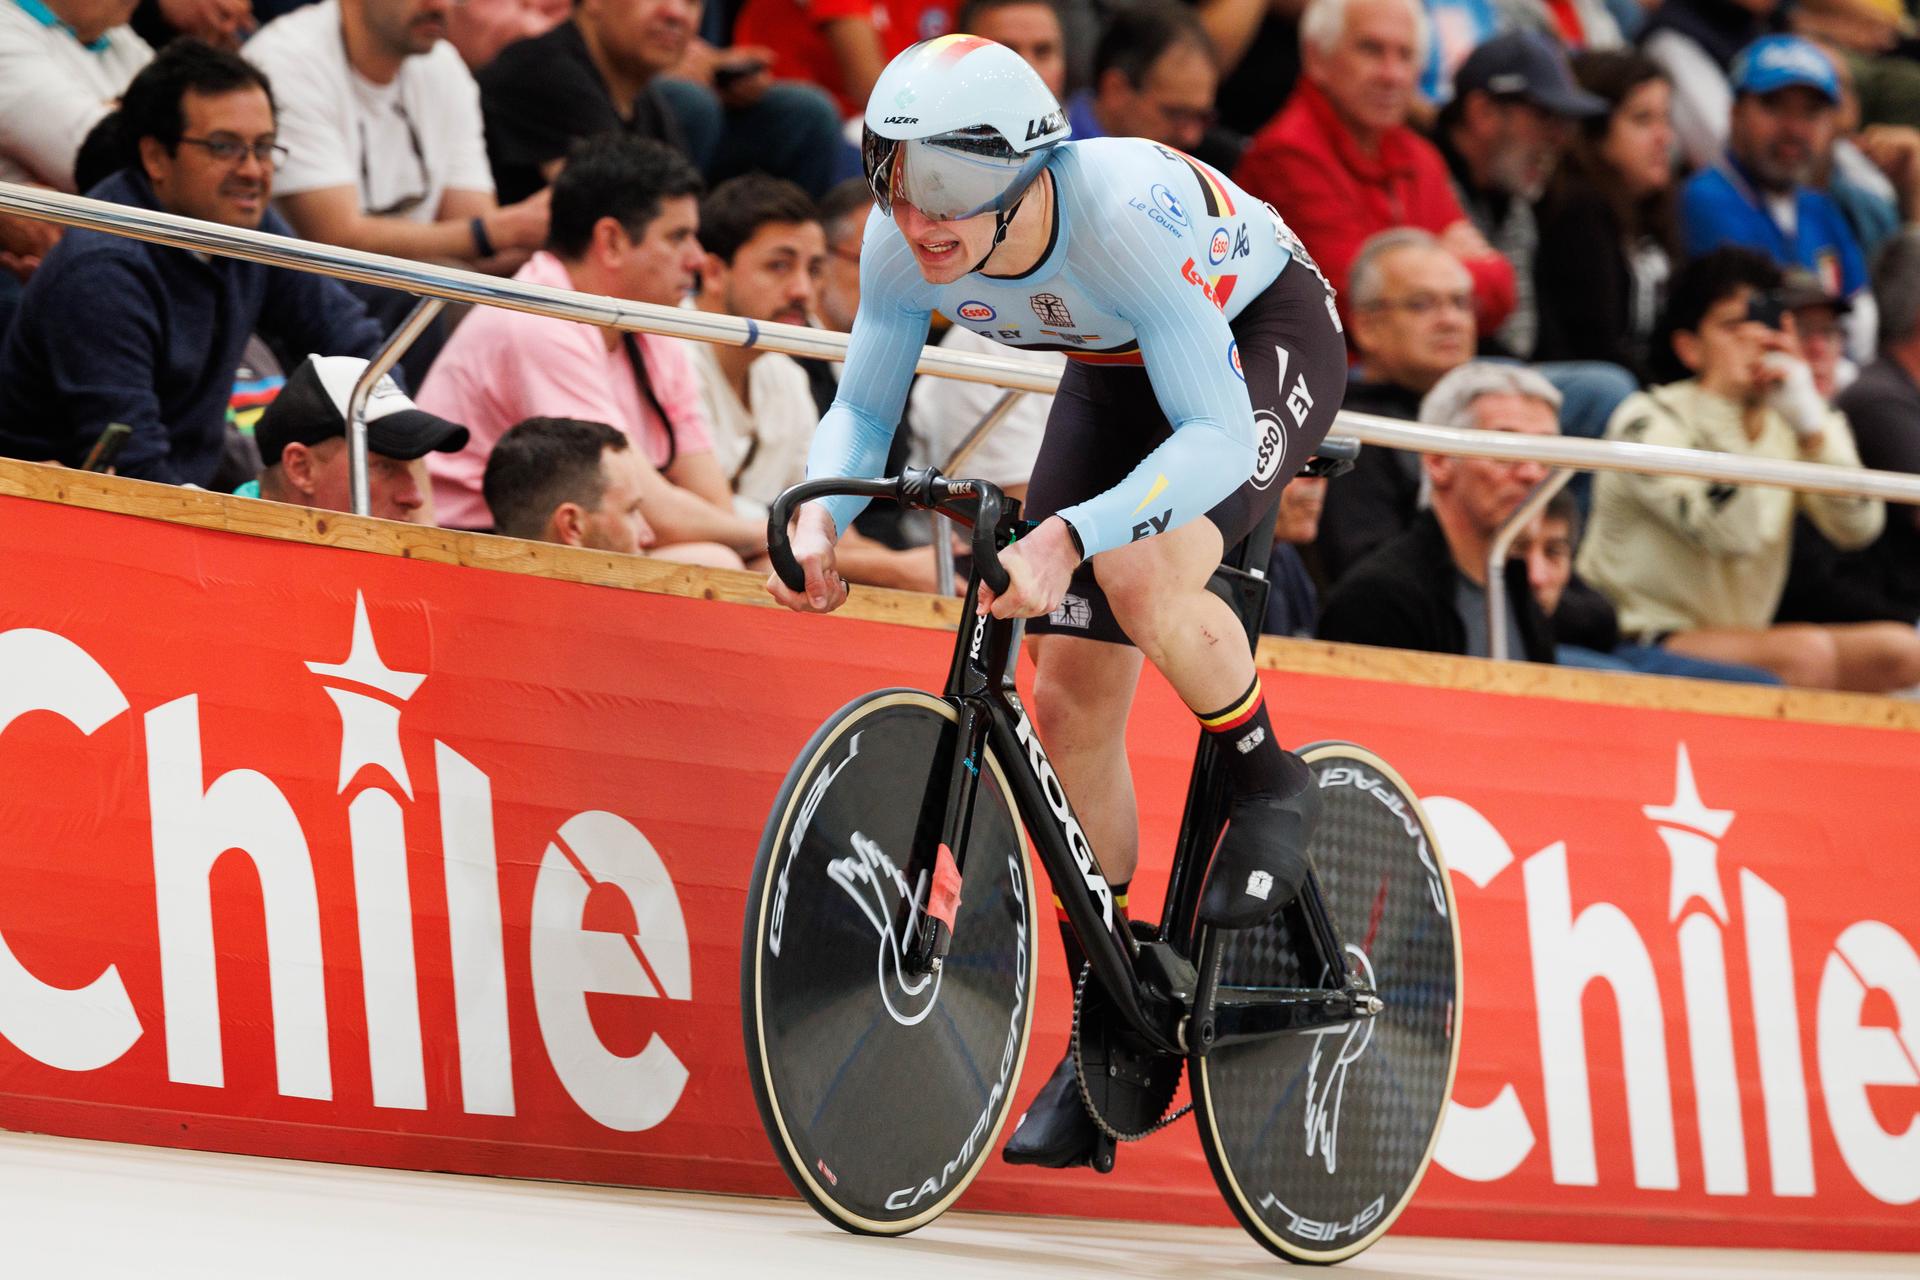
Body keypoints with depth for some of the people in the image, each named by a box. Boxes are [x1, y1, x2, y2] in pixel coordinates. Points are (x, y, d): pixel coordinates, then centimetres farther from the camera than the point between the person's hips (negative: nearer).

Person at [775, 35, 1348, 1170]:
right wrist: (818, 517, -32)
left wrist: (1065, 540, -55)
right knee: (1070, 699, -2)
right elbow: (864, 409, -11)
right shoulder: (905, 242, -23)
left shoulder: (1123, 212, -40)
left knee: (1141, 574, -34)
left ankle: (1267, 783, -4)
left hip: (1265, 334, -6)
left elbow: (1216, 435, -43)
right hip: (1118, 370, 6)